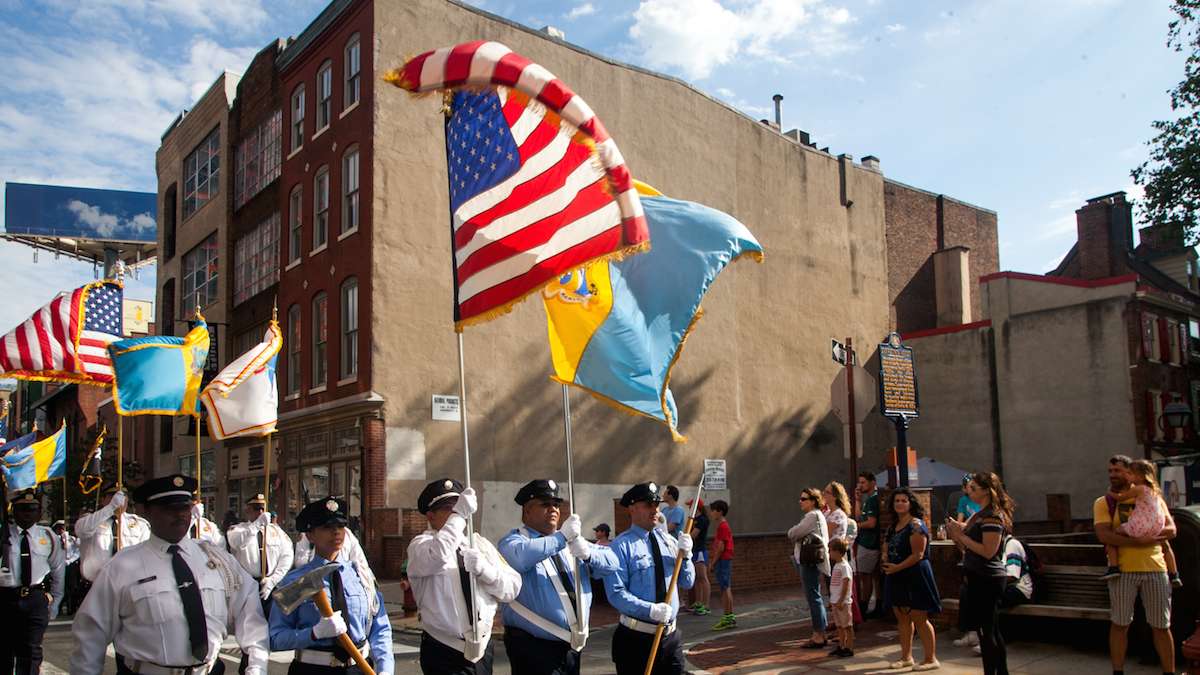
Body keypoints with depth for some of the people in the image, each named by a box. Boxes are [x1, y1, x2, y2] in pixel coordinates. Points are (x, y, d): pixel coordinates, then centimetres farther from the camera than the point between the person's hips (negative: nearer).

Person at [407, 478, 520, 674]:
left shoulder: (480, 544, 10)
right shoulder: (420, 545, -4)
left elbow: (512, 588, 1)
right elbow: (436, 557, -30)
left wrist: (484, 569, -15)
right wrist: (459, 515, -28)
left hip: (483, 648, 5)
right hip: (443, 654, -4)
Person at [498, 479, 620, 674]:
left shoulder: (571, 540, 14)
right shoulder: (513, 541, -7)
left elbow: (611, 562, 7)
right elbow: (520, 556, -32)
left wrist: (588, 553, -12)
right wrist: (562, 537, -26)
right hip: (533, 648, -6)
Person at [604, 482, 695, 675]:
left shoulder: (669, 541, 9)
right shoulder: (621, 545, -10)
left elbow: (687, 583, 11)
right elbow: (616, 593, -17)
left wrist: (685, 555, -6)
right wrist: (651, 610, -27)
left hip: (671, 635, 5)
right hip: (636, 638, -5)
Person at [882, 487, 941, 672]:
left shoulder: (916, 525, -13)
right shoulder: (893, 526, 13)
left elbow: (918, 555, -19)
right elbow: (887, 547, 22)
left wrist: (897, 567, -18)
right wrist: (887, 561, 1)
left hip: (915, 577, -8)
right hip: (897, 579, 8)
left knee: (919, 619, -5)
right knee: (902, 618, 13)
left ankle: (931, 659, 4)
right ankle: (906, 657, 22)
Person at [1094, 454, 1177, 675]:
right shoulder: (1103, 503, 5)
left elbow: (1171, 530, 2)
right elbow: (1104, 536, -9)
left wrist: (1146, 534, -15)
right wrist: (1138, 541, -20)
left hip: (1155, 568, 1)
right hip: (1122, 570, -1)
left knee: (1161, 626, 6)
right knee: (1120, 624, 3)